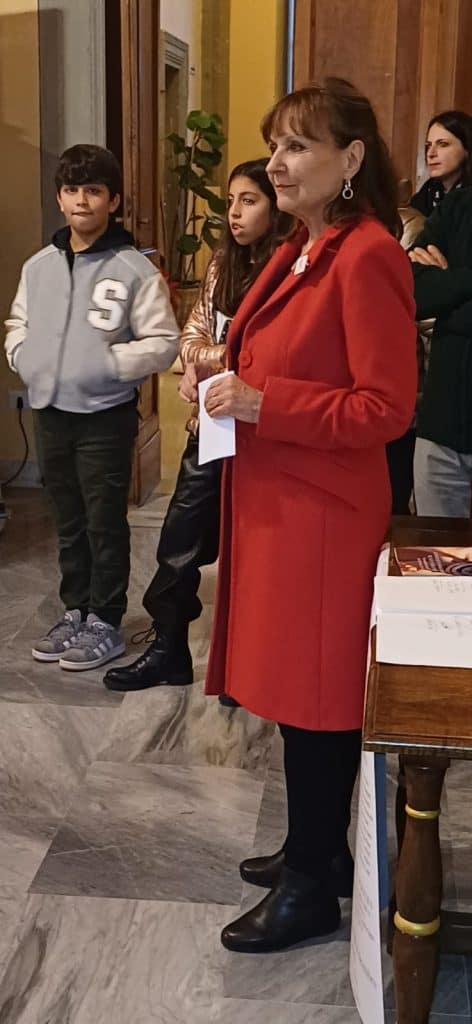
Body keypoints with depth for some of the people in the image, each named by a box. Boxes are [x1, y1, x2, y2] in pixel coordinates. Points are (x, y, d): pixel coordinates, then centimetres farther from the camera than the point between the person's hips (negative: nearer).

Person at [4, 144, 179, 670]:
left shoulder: (135, 269, -9)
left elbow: (164, 344, -10)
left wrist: (108, 362, -19)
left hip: (105, 417, -5)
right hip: (50, 413, 5)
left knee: (105, 524, 4)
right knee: (68, 522, 16)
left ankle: (105, 623, 17)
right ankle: (75, 611, 30)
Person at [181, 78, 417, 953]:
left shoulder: (367, 256, -16)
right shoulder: (301, 253, 14)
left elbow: (384, 409, -19)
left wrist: (260, 402, -22)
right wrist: (223, 382, 6)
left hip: (322, 510, -9)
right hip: (276, 501, 9)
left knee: (313, 694, 3)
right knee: (295, 685, 17)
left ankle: (311, 887, 20)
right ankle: (310, 848, 34)